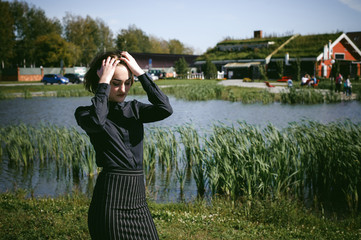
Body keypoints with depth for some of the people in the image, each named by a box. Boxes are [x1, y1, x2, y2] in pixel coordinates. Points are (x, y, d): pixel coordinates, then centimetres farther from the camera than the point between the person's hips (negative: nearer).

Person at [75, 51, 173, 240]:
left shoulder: (133, 109, 11)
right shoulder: (85, 112, -2)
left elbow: (165, 109, -8)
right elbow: (96, 122, -27)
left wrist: (140, 72, -7)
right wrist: (104, 82, -17)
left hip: (138, 195, 5)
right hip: (111, 195, -5)